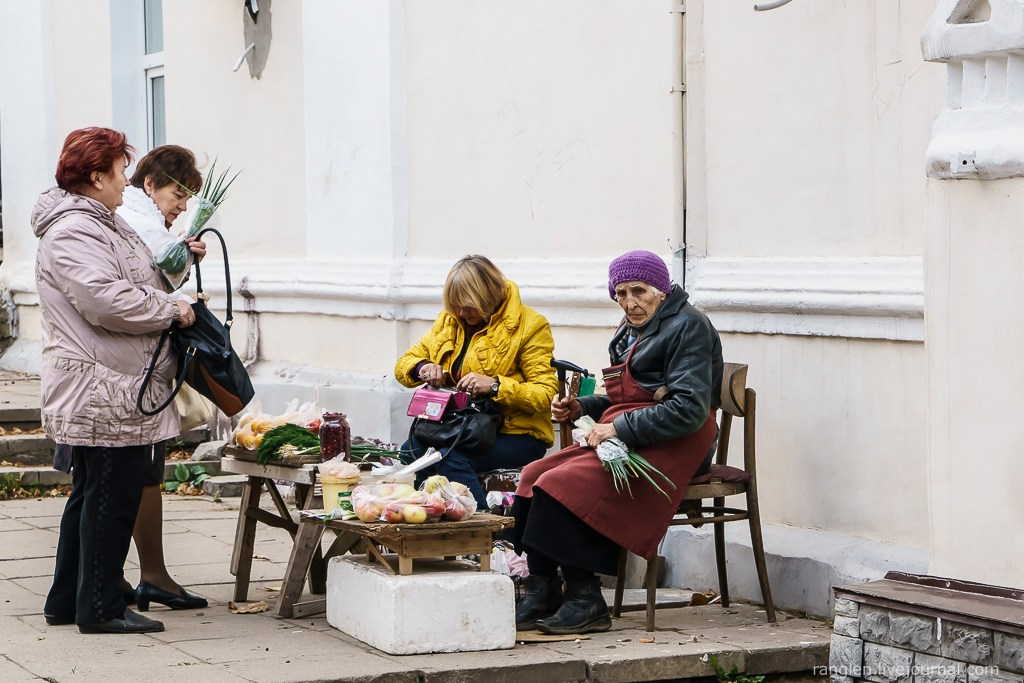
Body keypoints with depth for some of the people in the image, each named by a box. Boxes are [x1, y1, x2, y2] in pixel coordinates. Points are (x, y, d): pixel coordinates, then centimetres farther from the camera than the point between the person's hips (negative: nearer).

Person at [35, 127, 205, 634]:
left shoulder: (103, 223, 19)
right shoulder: (71, 233, -16)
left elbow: (139, 278, 31)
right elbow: (108, 301, -26)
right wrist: (172, 311, -15)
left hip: (108, 394, 11)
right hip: (103, 395, -11)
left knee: (91, 494, 16)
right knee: (111, 497, -6)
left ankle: (66, 601, 24)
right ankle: (101, 607, 0)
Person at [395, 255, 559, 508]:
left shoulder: (530, 326, -6)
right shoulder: (449, 320, 12)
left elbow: (546, 394, -12)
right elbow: (403, 364, 16)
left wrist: (495, 385, -25)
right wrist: (421, 368, -8)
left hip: (518, 435, -6)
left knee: (448, 456, -32)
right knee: (411, 447, -25)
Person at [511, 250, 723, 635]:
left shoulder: (687, 327, -8)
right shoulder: (631, 331, 20)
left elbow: (689, 409, -18)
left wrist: (620, 429, -19)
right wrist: (581, 408, 8)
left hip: (670, 446, -9)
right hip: (626, 442, 9)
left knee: (562, 484, -25)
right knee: (535, 475, -9)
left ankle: (586, 601, -20)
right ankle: (540, 598, -12)